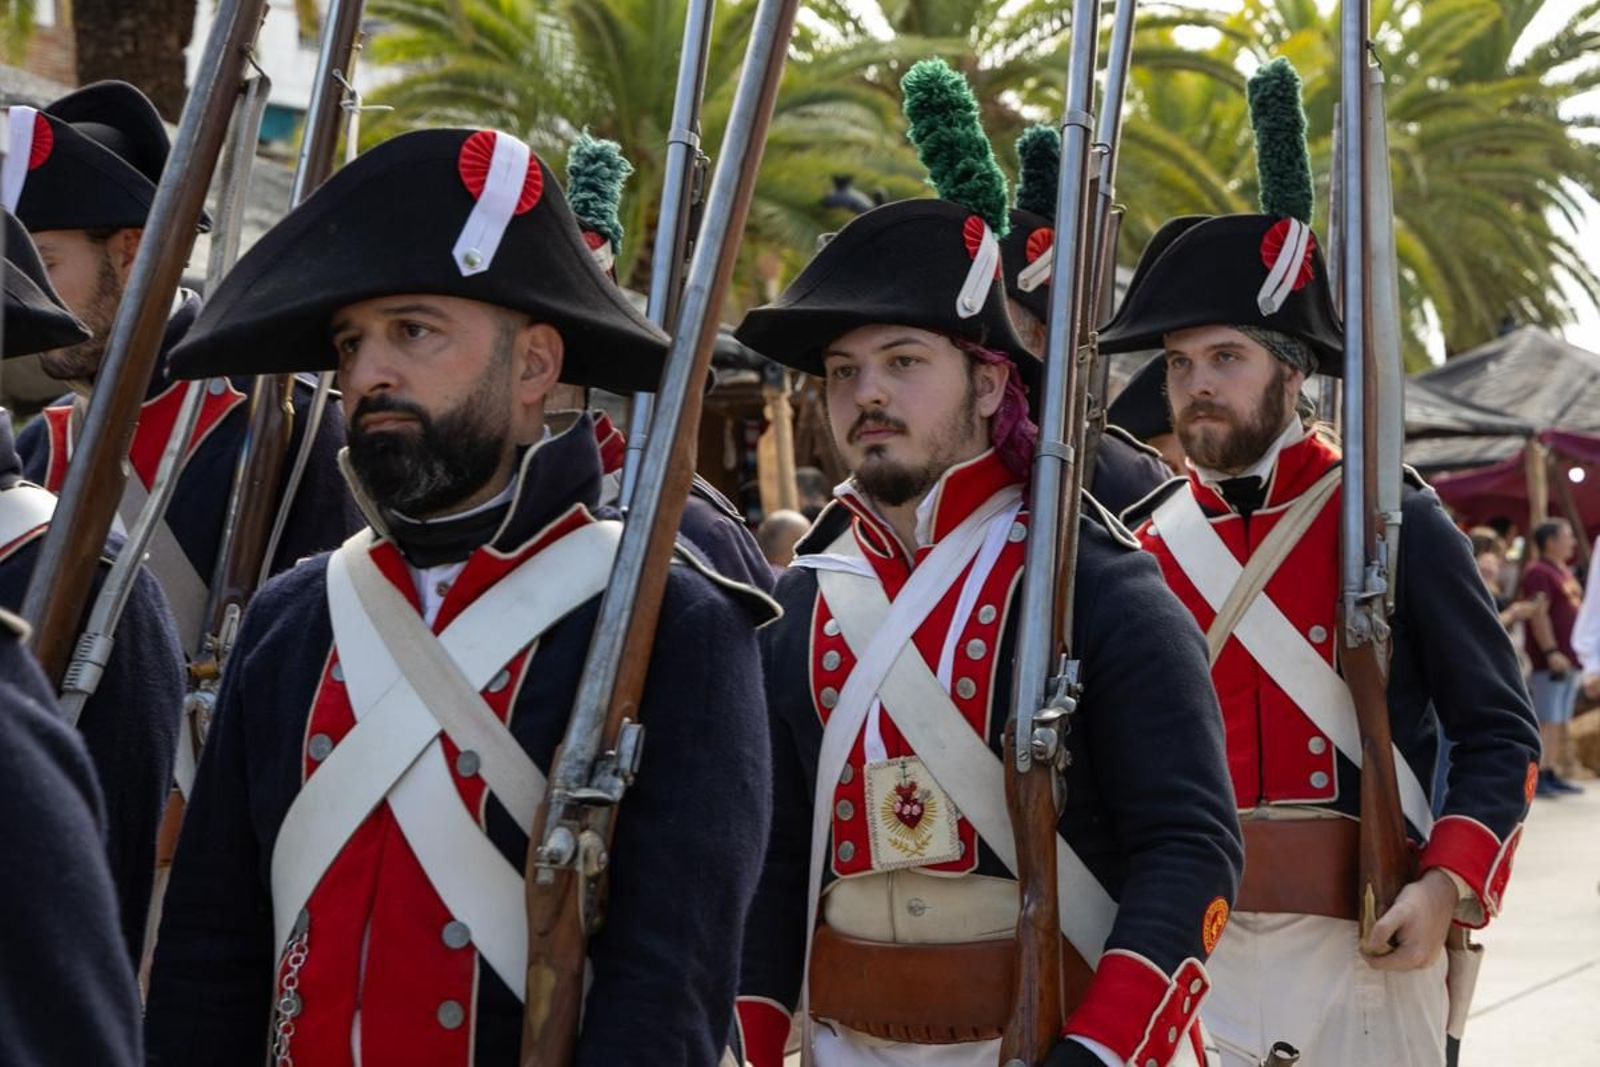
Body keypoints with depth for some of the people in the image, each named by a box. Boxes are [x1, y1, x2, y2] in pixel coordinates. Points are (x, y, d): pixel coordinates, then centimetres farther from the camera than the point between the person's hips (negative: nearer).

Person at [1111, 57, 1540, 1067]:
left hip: (1361, 949, -3)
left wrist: (1447, 887, -16)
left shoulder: (1396, 524, -5)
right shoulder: (1146, 541, 4)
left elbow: (1502, 734, -4)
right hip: (1187, 952, 3)